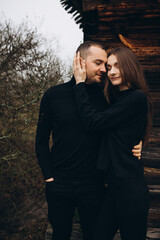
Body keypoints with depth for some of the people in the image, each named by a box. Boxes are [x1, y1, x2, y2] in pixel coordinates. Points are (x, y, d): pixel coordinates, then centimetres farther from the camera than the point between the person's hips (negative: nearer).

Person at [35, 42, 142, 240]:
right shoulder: (54, 95, -4)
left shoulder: (105, 97, -2)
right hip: (59, 184, 0)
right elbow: (41, 140, 2)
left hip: (93, 184, 1)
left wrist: (133, 147, -12)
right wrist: (49, 177, -4)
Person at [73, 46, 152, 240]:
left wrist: (80, 83, -8)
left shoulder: (137, 99, -14)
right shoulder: (117, 99, 14)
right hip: (114, 184, 9)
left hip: (130, 187, -8)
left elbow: (93, 122, -16)